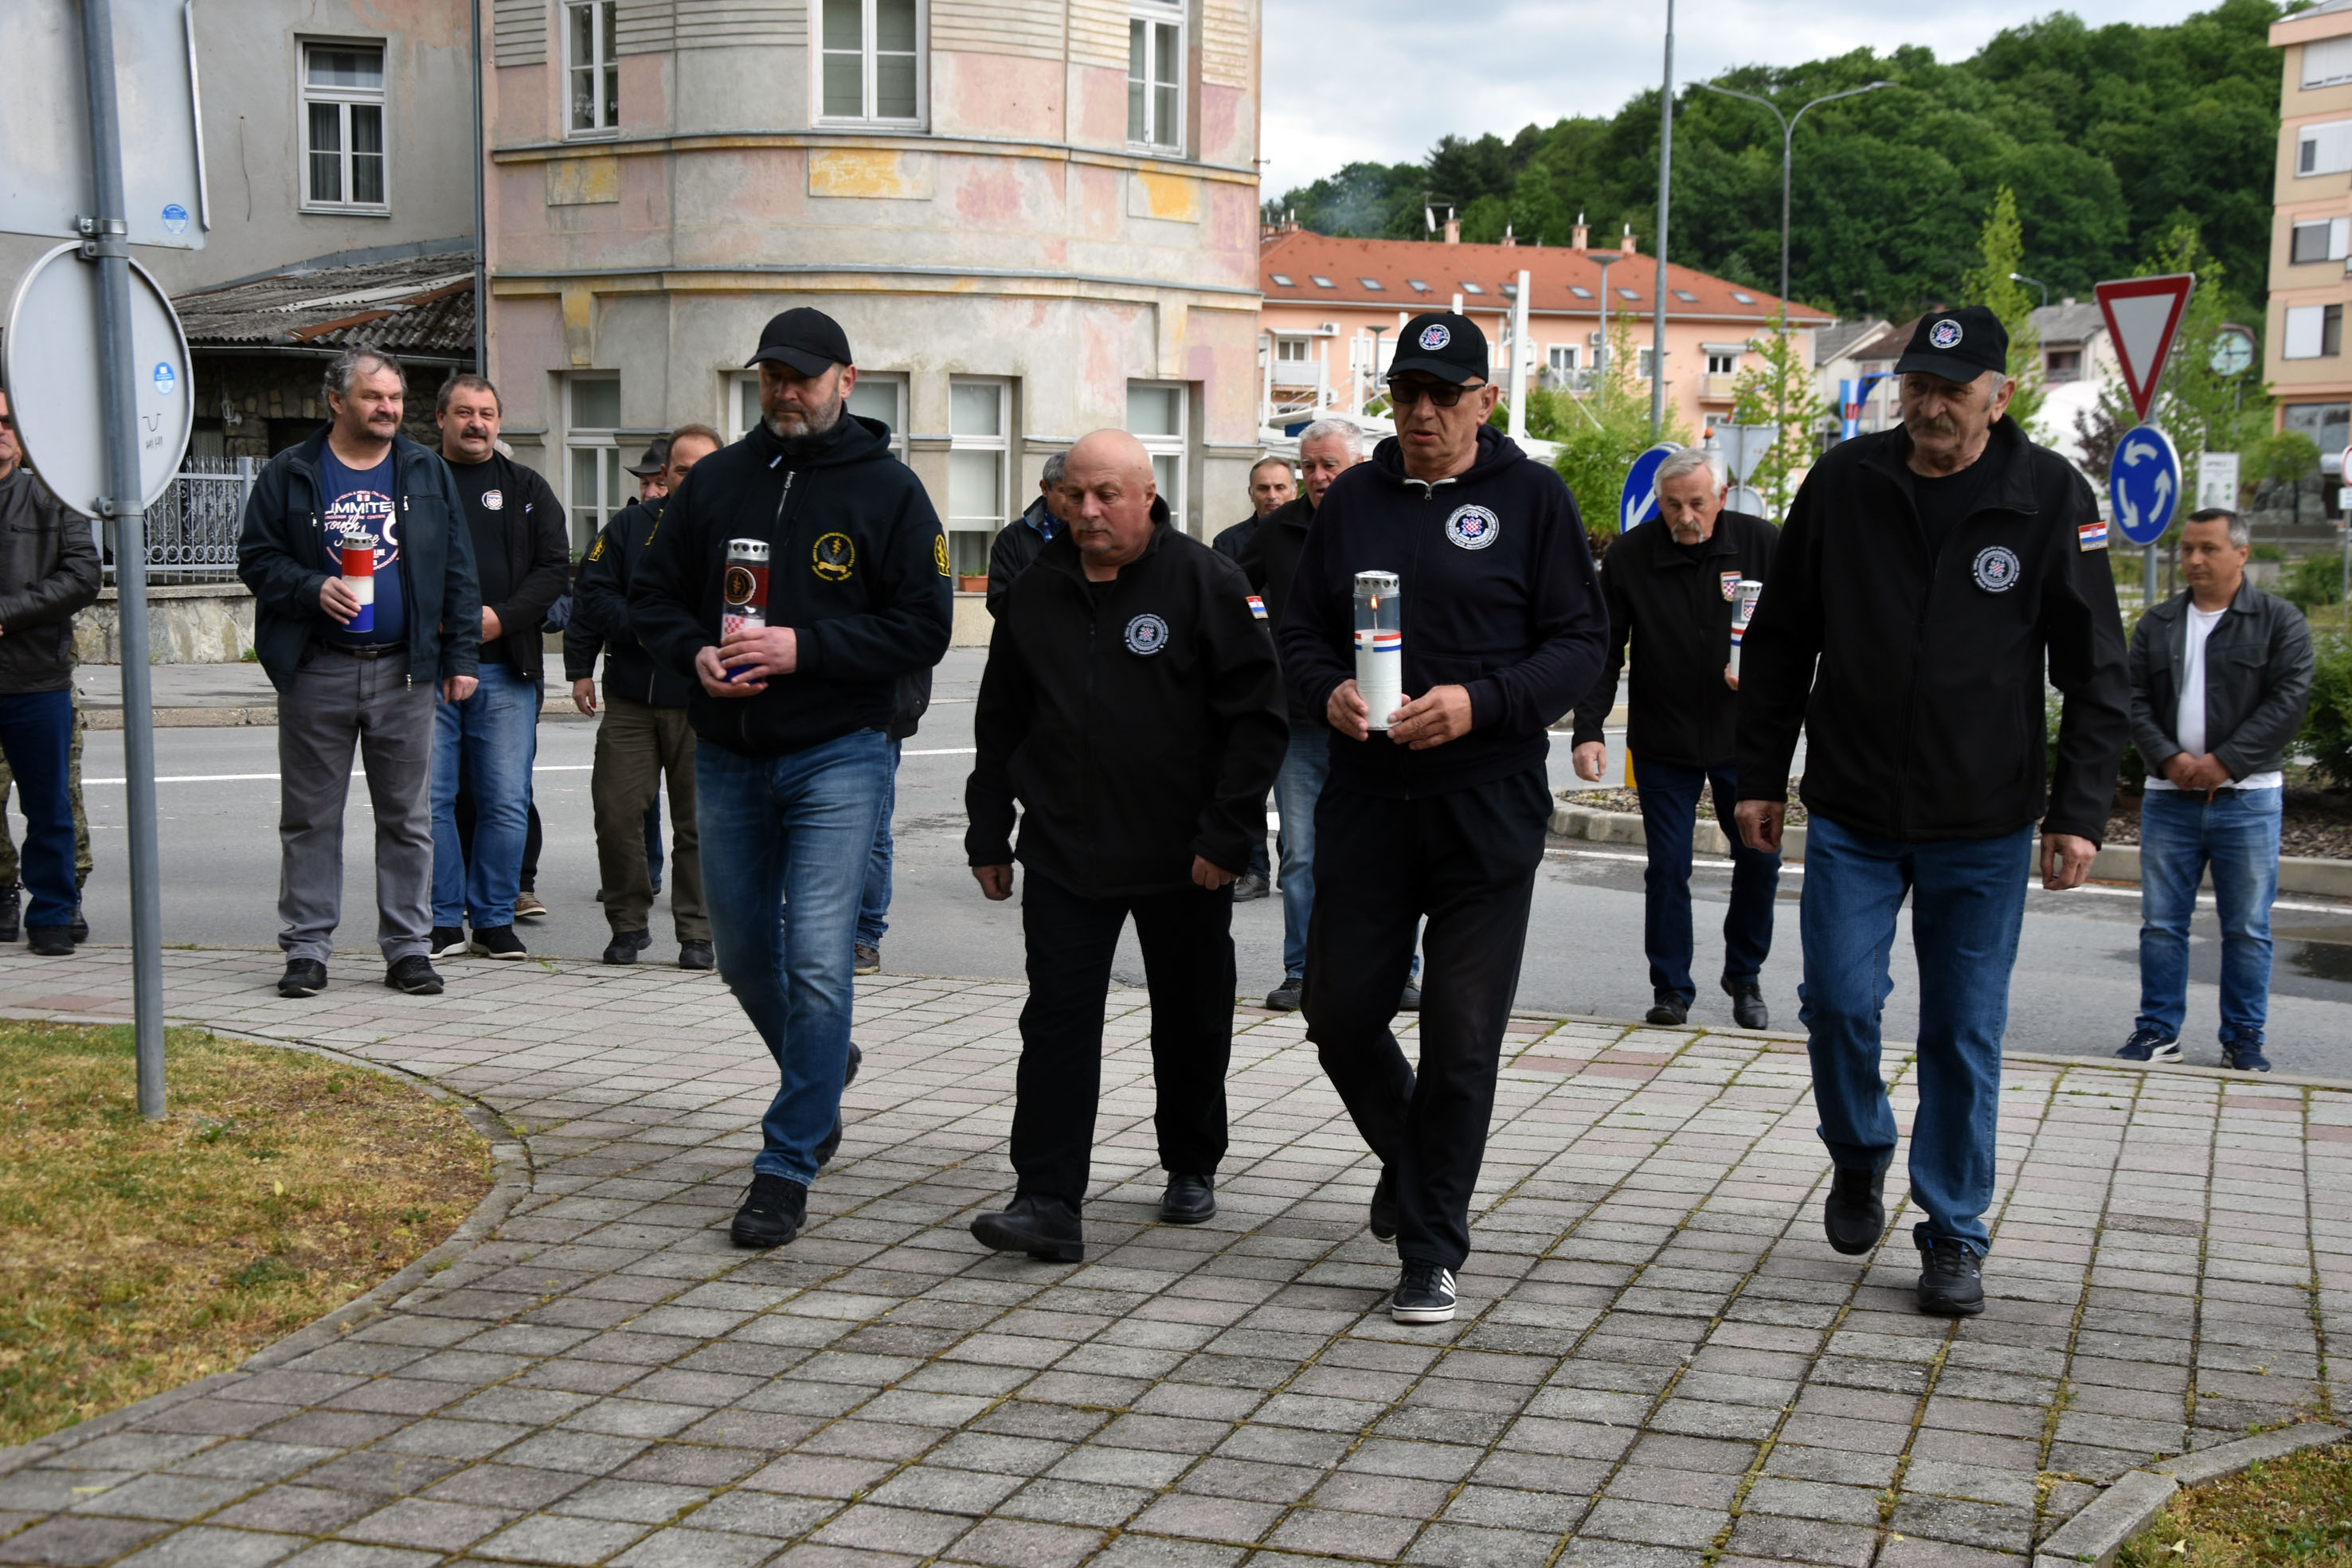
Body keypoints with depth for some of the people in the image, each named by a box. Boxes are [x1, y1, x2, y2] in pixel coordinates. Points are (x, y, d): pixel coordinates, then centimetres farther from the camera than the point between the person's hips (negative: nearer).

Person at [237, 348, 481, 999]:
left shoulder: (429, 474, 9)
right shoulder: (289, 475, 4)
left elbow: (458, 574, 9)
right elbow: (256, 559, 3)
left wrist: (460, 656, 2)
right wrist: (313, 589, -15)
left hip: (405, 672, 1)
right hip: (316, 673, -1)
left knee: (407, 817, 5)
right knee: (309, 817, 4)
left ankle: (408, 946, 13)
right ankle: (306, 948, 12)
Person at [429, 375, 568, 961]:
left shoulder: (527, 490, 14)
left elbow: (556, 567, 6)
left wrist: (501, 618, -8)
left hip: (506, 669, 1)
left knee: (506, 802, 1)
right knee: (431, 797, -1)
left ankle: (495, 919, 12)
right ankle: (444, 922, 8)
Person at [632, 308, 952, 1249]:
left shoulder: (887, 490, -3)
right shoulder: (715, 482, 7)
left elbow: (923, 630, -8)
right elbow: (653, 597, 11)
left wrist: (803, 647, -19)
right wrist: (694, 653, -10)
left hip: (836, 757, -4)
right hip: (727, 757, 5)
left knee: (817, 961, -11)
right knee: (743, 953, 15)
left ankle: (787, 1166, -2)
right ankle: (820, 1073, 43)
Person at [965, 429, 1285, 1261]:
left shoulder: (1205, 582, -6)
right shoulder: (1037, 592, 6)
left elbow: (1257, 714, -8)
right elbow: (999, 724, 14)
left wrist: (1228, 835, -13)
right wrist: (988, 834, 11)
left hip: (1183, 858, -2)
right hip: (1064, 853, 2)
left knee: (1192, 1024, 12)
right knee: (1057, 1022, -6)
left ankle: (1191, 1169, 32)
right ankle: (1047, 1202, -6)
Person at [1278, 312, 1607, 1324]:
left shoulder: (1532, 498, -1)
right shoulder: (1352, 499, 10)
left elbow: (1580, 642, -3)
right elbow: (1301, 626, 13)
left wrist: (1481, 702, -18)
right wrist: (1329, 690, -9)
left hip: (1487, 810, -3)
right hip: (1364, 802, 4)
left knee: (1461, 1038, 0)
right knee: (1340, 1014, 7)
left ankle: (1431, 1250, 13)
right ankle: (1410, 1160, 37)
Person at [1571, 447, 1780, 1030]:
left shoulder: (1762, 544, -8)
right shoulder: (1629, 556, -8)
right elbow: (1602, 652, -5)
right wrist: (1589, 729, -14)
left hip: (1743, 737, 1)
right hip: (1663, 742, -1)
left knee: (1760, 860, 6)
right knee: (1666, 868, 1)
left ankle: (1745, 976, 27)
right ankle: (1671, 989, 14)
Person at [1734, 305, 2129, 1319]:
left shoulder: (2051, 496, -5)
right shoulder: (1843, 482, -1)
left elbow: (2095, 672, -2)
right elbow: (1779, 642, 7)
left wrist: (2079, 810, -8)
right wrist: (1761, 776, 5)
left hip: (1983, 825, -1)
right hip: (1851, 815, 1)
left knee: (1964, 1035, 5)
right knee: (1838, 1002, -4)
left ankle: (1954, 1237, 18)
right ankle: (1859, 1157, 26)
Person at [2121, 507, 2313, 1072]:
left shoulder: (2280, 621, 2)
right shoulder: (2157, 624, 10)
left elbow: (2289, 700, -7)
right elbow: (2134, 700, 4)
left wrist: (2224, 761, -14)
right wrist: (2170, 758, -13)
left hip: (2248, 798, -2)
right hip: (2169, 798, 3)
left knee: (2247, 929, 3)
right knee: (2161, 923, 5)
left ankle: (2243, 1038, 13)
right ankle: (2159, 1031, 14)